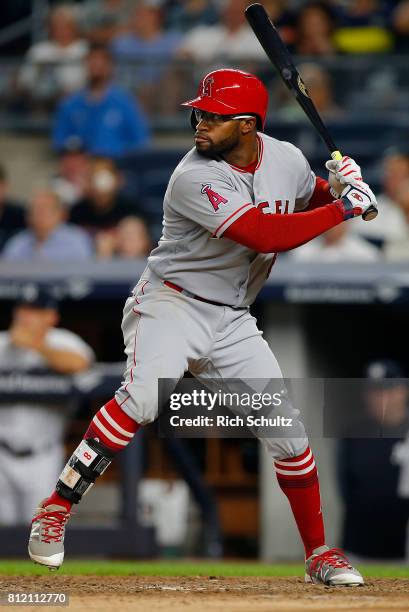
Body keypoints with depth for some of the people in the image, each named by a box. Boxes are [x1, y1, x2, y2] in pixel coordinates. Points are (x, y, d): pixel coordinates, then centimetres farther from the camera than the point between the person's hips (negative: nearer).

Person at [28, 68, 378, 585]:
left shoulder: (287, 159, -1)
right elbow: (264, 235, -30)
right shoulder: (195, 178, -21)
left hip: (232, 320, 6)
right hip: (171, 304, -6)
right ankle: (55, 510, -25)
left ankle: (318, 554, 17)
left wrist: (338, 188, -3)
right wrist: (343, 209, -26)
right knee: (143, 395, -31)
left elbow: (311, 198, 21)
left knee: (287, 430, 2)